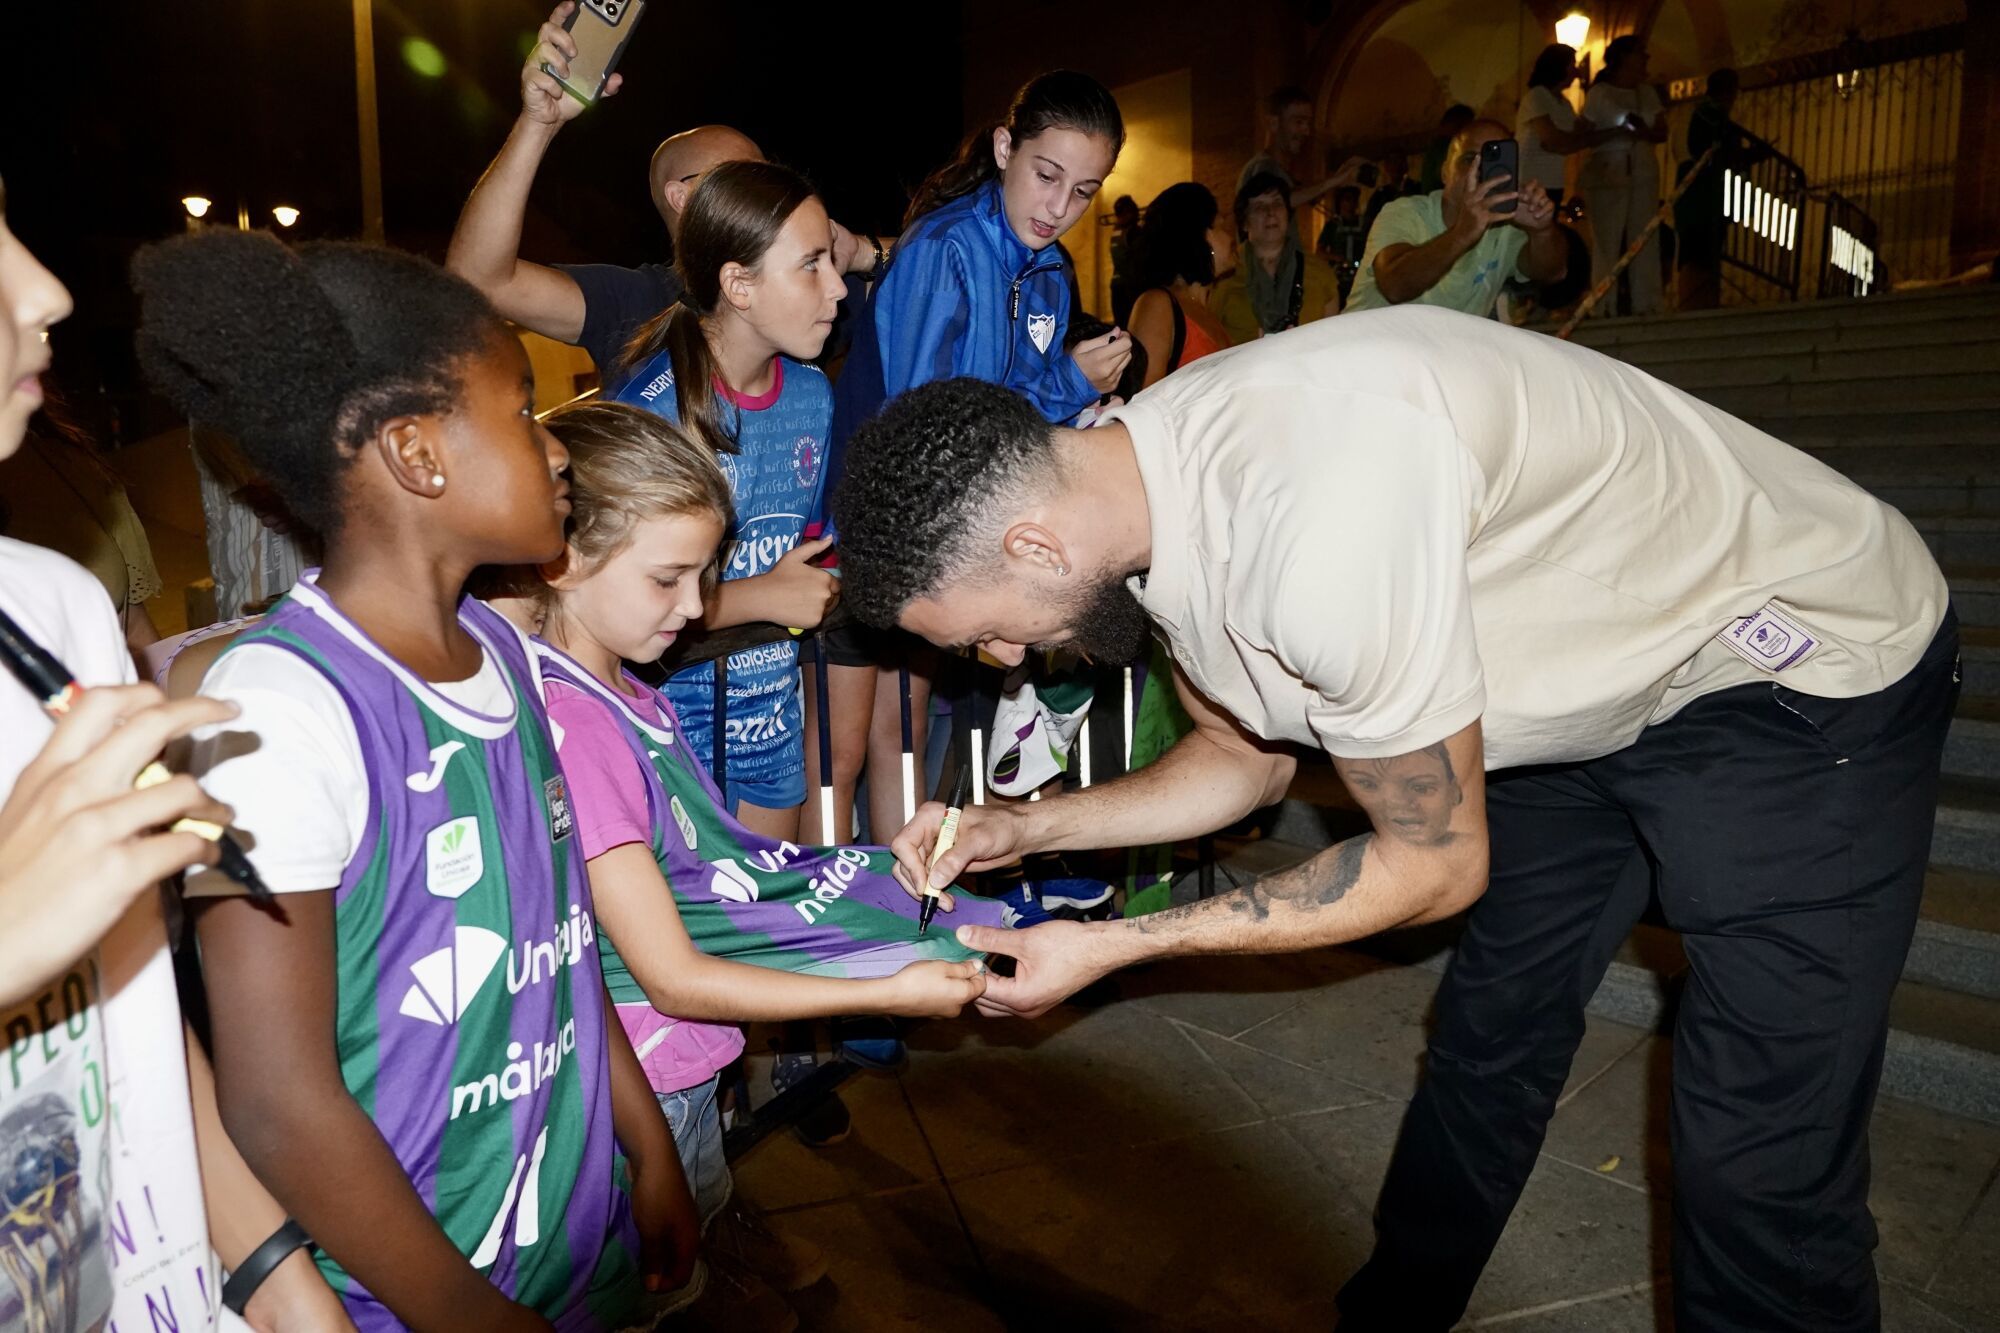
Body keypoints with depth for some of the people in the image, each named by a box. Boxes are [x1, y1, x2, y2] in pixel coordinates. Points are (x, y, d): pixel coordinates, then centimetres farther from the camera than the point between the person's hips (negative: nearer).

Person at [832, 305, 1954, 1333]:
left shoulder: (1318, 527, -40)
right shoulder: (1134, 484, -11)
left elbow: (1437, 866, -24)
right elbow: (1245, 758, 5)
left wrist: (1110, 947, -20)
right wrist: (1024, 827, -6)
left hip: (1810, 672, -7)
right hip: (1595, 685, 8)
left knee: (1759, 1169, -7)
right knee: (1489, 1041, 15)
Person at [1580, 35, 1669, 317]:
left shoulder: (1647, 92, 16)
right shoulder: (1600, 93, 1)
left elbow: (1662, 132, 9)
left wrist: (1645, 133, -10)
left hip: (1644, 174, 5)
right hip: (1607, 175, -5)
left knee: (1645, 240, 0)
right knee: (1607, 242, -8)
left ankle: (1645, 305, 2)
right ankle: (1603, 308, -6)